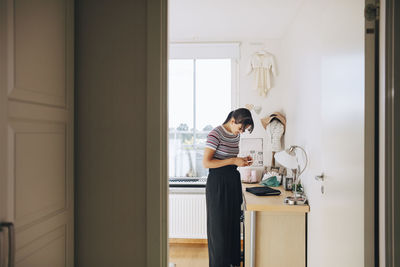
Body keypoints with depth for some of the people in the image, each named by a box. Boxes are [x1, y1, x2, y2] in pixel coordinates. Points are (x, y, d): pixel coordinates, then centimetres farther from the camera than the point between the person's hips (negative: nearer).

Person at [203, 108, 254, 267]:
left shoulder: (236, 135, 9)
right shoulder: (215, 134, -16)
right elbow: (206, 162, -20)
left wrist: (243, 160, 1)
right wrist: (233, 161, -22)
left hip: (233, 181, 8)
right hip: (218, 183, -8)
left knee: (233, 222, 15)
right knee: (219, 225, 3)